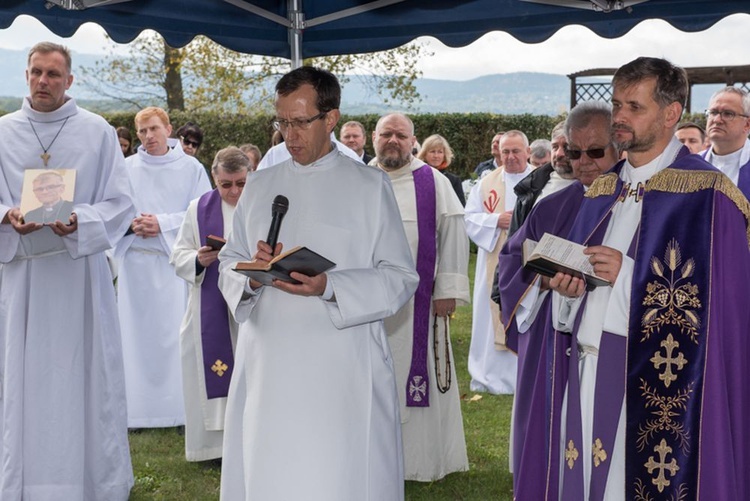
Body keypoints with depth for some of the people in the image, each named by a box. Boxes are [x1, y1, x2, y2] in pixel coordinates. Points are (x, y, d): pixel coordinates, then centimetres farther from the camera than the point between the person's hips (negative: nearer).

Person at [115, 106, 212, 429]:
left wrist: (162, 223, -14)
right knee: (137, 333, 3)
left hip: (174, 260, -2)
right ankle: (138, 410, 10)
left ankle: (177, 407, 6)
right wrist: (132, 225, -12)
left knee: (174, 333, -2)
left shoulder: (190, 168, 1)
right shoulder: (127, 168, 7)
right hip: (135, 260, 2)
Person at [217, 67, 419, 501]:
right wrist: (251, 277, -8)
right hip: (268, 370, 4)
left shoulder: (370, 185, 2)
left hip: (344, 371, -3)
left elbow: (401, 278, -3)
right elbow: (229, 265, 15)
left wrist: (328, 287, -18)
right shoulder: (260, 186, 13)